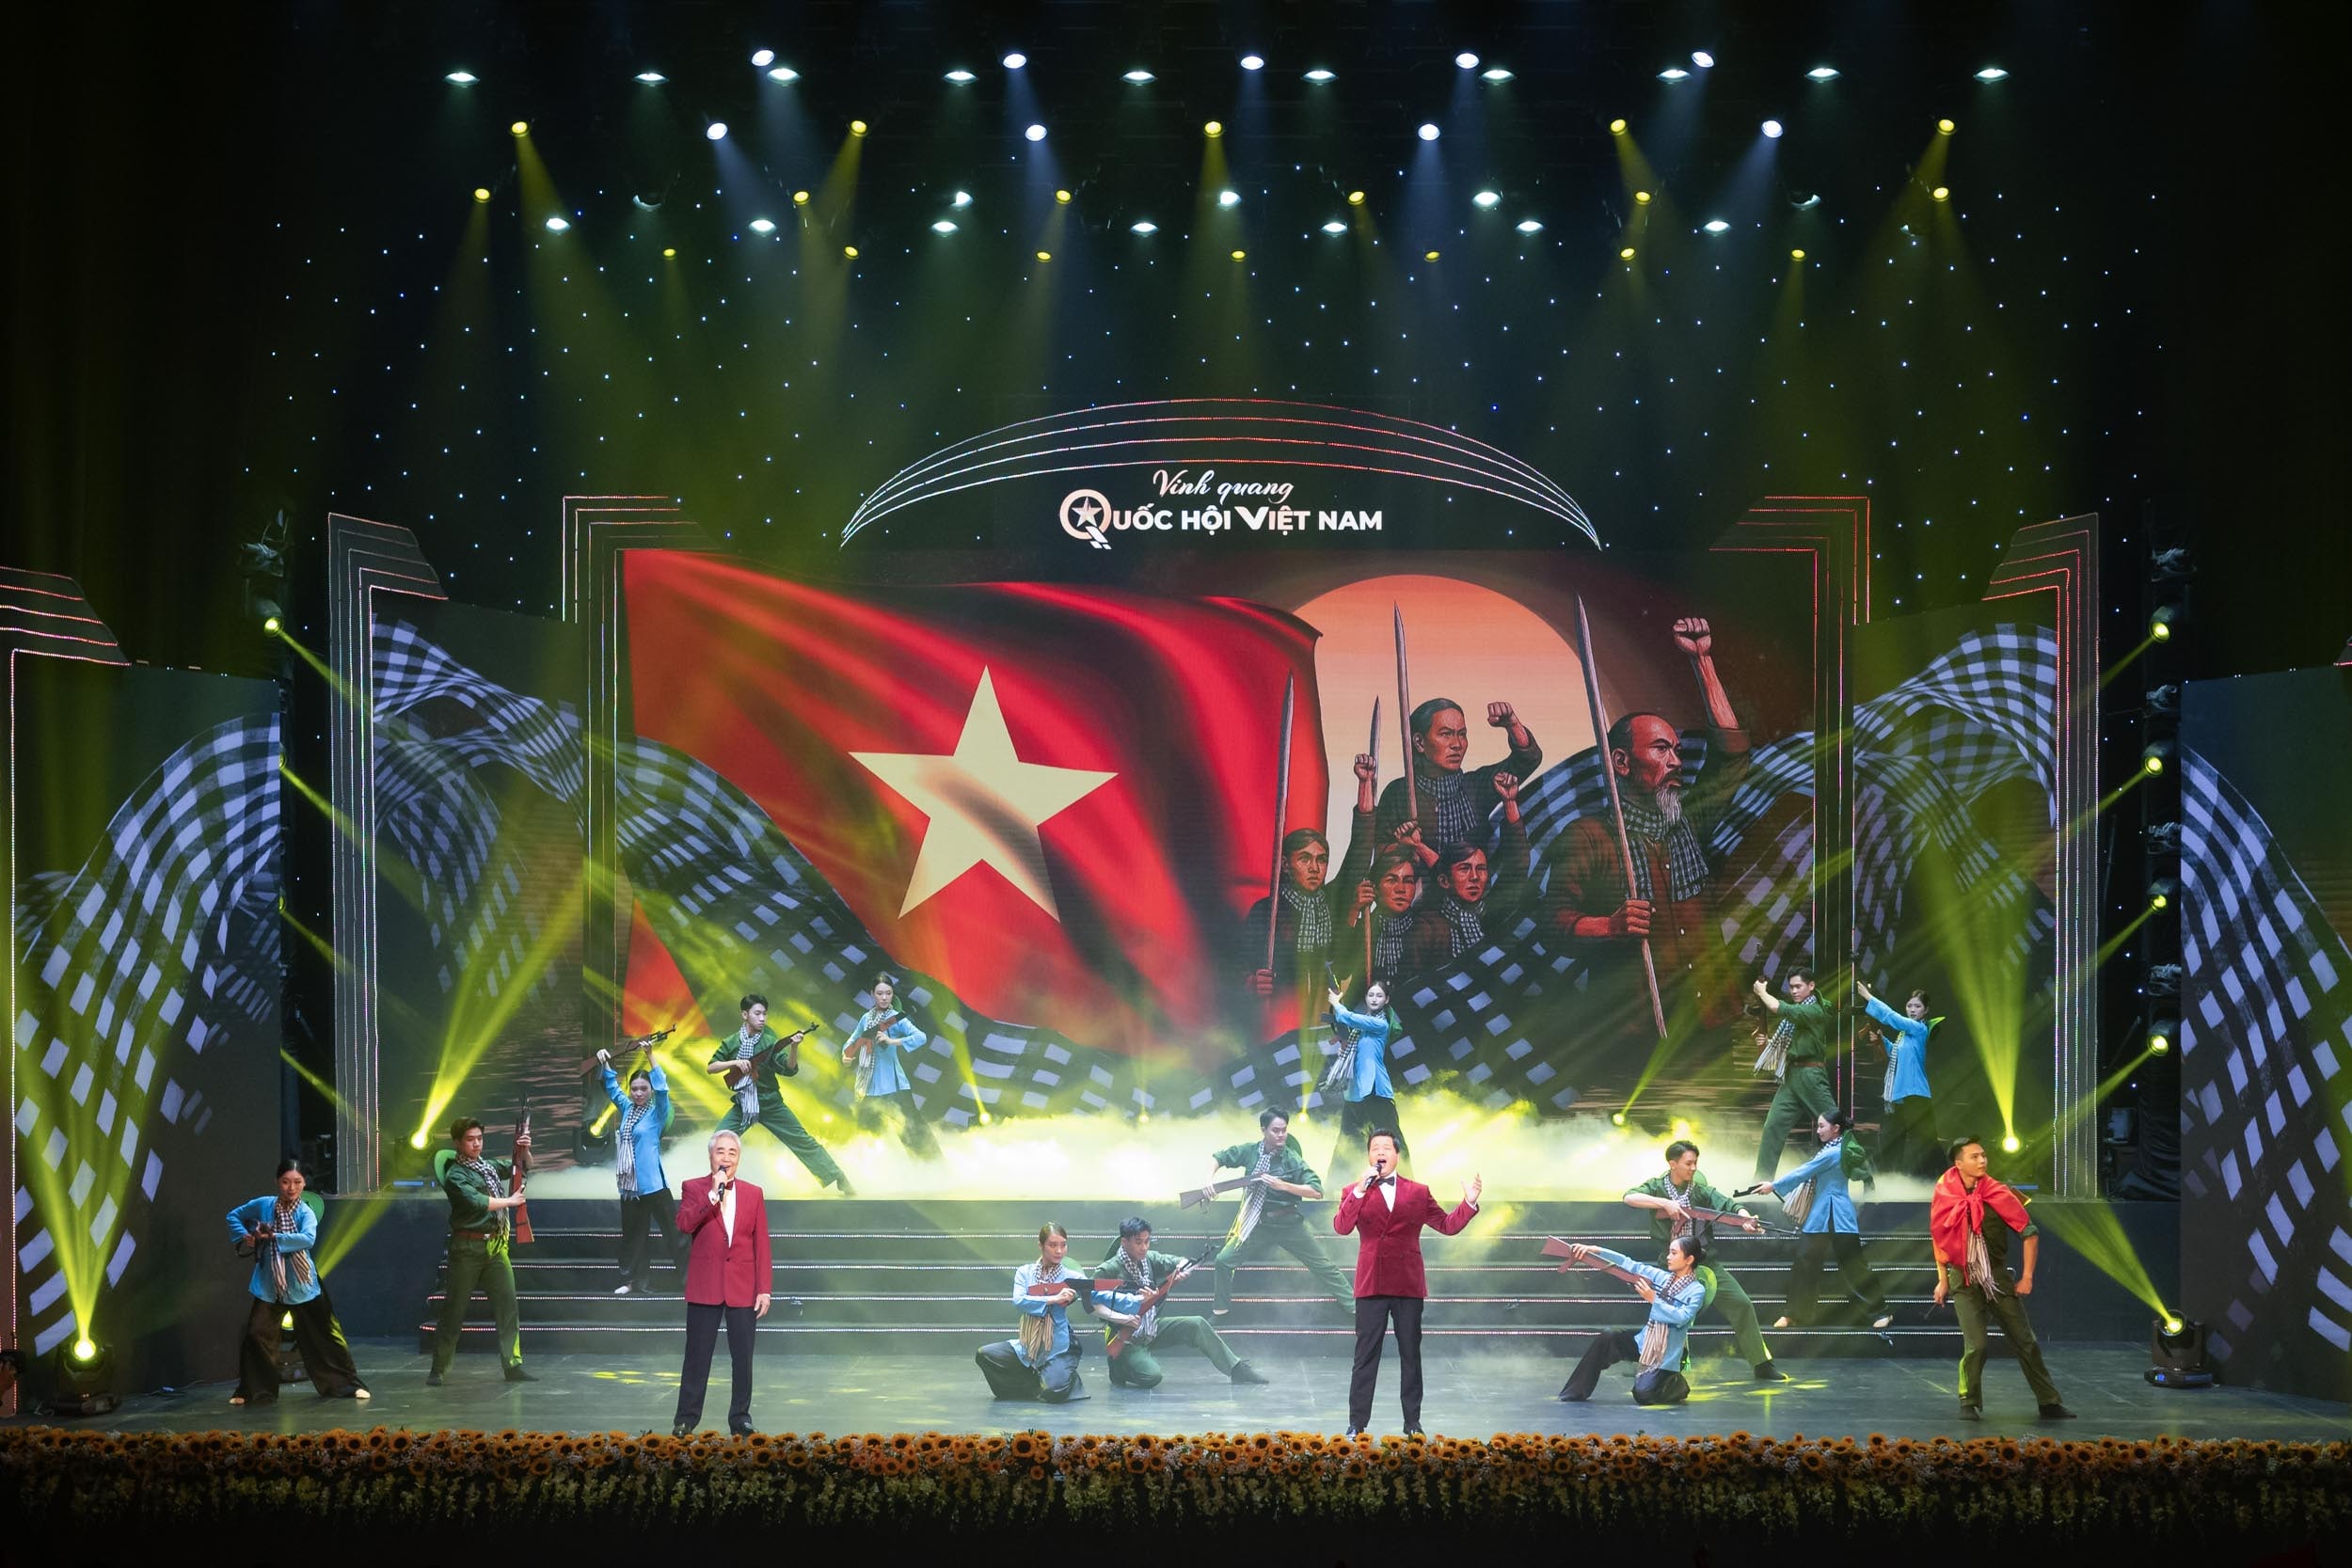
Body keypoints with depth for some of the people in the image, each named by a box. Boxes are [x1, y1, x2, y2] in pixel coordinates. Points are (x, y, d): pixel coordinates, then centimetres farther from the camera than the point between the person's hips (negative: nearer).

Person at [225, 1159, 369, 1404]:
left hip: (302, 1286, -2)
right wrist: (243, 1236, -1)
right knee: (256, 1334, -5)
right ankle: (252, 1391, 12)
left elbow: (308, 1239, -29)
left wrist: (273, 1237, -29)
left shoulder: (306, 1213, -9)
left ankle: (348, 1384, 14)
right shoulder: (263, 1205, 0)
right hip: (270, 1285, 2)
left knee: (326, 1335, 2)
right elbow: (234, 1215, 16)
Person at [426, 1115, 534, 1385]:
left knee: (508, 1305, 0)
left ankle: (513, 1365, 3)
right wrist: (510, 1201, -10)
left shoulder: (488, 1166, 13)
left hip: (496, 1246, 6)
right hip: (468, 1248, -6)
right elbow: (476, 1202, -20)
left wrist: (524, 1151, 2)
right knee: (454, 1309, 0)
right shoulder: (455, 1175, -7)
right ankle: (438, 1370, 8)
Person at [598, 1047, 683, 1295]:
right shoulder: (627, 1109, 11)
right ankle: (634, 1281, 20)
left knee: (672, 1231, -6)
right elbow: (612, 1088, 23)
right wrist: (605, 1064, 12)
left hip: (653, 1183, -6)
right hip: (630, 1185, 6)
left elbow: (662, 1088, -19)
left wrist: (650, 1057, -24)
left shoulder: (657, 1112, -4)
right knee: (633, 1234, 12)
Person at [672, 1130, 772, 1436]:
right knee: (697, 1357, 4)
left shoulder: (753, 1194, 8)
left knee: (743, 1358, 5)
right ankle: (686, 1418, 14)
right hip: (705, 1287, -2)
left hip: (743, 1289, 2)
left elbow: (761, 1246, 6)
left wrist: (764, 1289, 0)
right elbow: (684, 1224, -16)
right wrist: (713, 1194, -21)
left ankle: (740, 1418, 15)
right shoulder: (693, 1188, 3)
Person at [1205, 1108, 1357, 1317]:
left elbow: (1317, 1191, -20)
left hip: (1289, 1224, -2)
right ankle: (1221, 1309, 18)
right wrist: (1210, 1180, -16)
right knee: (1223, 1260, -2)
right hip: (1258, 1224, 2)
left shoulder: (1292, 1159, -14)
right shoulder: (1249, 1151, -7)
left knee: (1323, 1266, 3)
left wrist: (1282, 1185, -30)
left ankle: (1354, 1306, 15)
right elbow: (1217, 1158, 4)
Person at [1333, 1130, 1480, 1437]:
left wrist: (1468, 1203, -8)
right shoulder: (1354, 1193, 6)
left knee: (1410, 1355, 7)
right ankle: (1357, 1425, 5)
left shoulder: (1418, 1192, 10)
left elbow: (1448, 1225, 8)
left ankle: (1413, 1424, 14)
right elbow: (1341, 1227, -11)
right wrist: (1360, 1191, -20)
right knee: (1365, 1357, 1)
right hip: (1371, 1285, -1)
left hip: (1408, 1285, 1)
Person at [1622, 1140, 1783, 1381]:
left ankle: (1761, 1364, 3)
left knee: (1741, 1305, -5)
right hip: (1671, 1268, -2)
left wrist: (1745, 1219, -38)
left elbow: (1729, 1206, -16)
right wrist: (1665, 1203, -33)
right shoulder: (1657, 1187, -5)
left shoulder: (1702, 1190, -1)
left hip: (1706, 1262, 2)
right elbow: (1630, 1198, -23)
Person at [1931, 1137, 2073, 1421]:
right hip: (1964, 1281, -1)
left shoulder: (1998, 1194, -8)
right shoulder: (1945, 1195, -5)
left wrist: (2027, 1276, -7)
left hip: (1998, 1278, 1)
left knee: (2025, 1342, 4)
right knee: (1975, 1345, -13)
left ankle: (2049, 1402, 15)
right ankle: (1969, 1403, 7)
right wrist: (1943, 1279, 8)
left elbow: (2030, 1233, -3)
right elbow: (1939, 1238, 10)